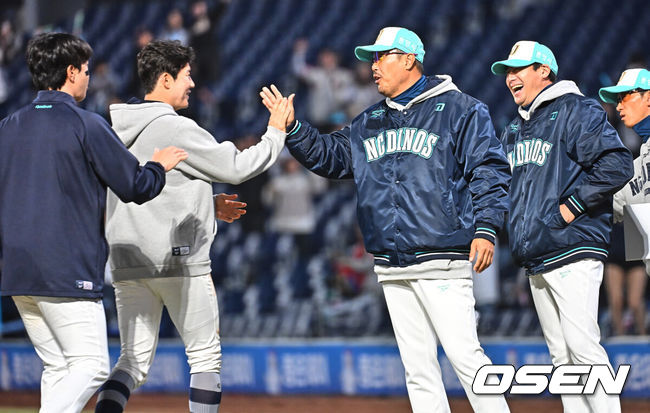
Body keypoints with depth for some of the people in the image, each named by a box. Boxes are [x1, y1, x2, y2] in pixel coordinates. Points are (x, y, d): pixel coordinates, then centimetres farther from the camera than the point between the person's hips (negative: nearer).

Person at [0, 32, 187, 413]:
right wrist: (159, 167, 16)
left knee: (58, 369, 13)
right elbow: (135, 187, -5)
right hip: (67, 273, -7)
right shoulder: (87, 125, -7)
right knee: (90, 366, -7)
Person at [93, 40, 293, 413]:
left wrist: (210, 205, 26)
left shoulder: (119, 131, 14)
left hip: (127, 265, 7)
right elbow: (235, 168, -9)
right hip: (178, 260, -7)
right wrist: (276, 134, 5)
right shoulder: (177, 129, -12)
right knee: (206, 356, 6)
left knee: (134, 361, 6)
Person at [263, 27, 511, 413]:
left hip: (441, 262, -7)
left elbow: (490, 171, -6)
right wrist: (291, 127, 6)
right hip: (392, 268, 7)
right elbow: (330, 156, 22)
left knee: (464, 353, -14)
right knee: (418, 367, 7)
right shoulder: (370, 123, 19)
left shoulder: (460, 110, -1)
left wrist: (485, 229, -17)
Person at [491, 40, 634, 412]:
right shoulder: (516, 129, 21)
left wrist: (572, 206, -16)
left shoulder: (577, 111, -5)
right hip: (535, 261, 8)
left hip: (572, 252, -8)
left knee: (581, 343, -17)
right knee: (561, 354, 7)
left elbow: (616, 165, -16)